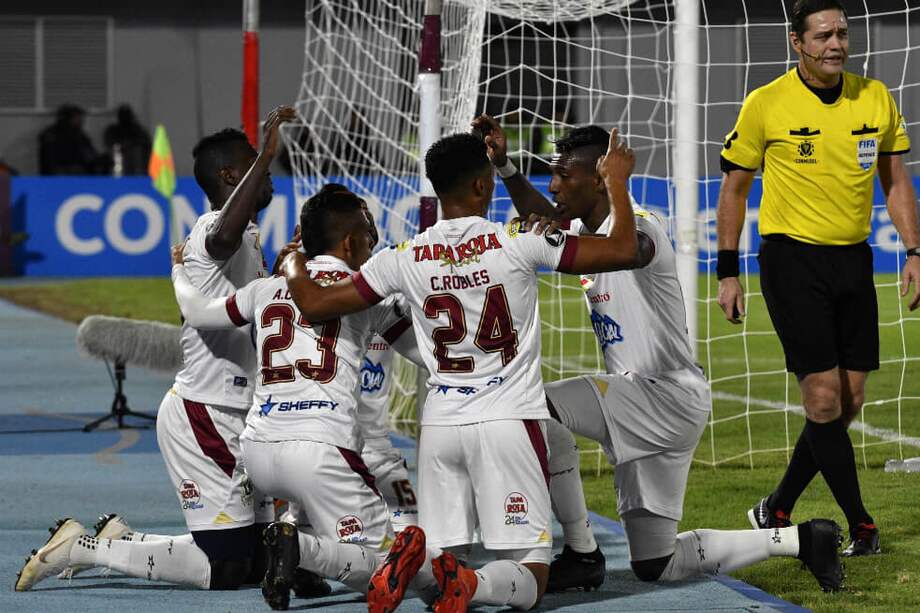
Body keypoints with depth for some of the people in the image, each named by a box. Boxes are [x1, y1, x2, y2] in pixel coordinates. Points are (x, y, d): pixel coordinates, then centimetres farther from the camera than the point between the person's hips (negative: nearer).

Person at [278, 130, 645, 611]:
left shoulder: (404, 259, 2)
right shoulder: (517, 242, -6)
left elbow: (314, 304, 7)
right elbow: (623, 250, -5)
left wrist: (292, 267, 29)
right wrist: (616, 182, 12)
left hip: (440, 426, 3)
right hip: (508, 423, -3)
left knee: (441, 553, 11)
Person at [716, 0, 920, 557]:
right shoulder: (767, 105, -6)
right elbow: (735, 187, 2)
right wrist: (728, 273, 0)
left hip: (854, 260, 5)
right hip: (792, 260, -5)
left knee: (848, 403, 3)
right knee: (824, 397, -11)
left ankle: (777, 511, 18)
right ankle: (861, 526, -2)